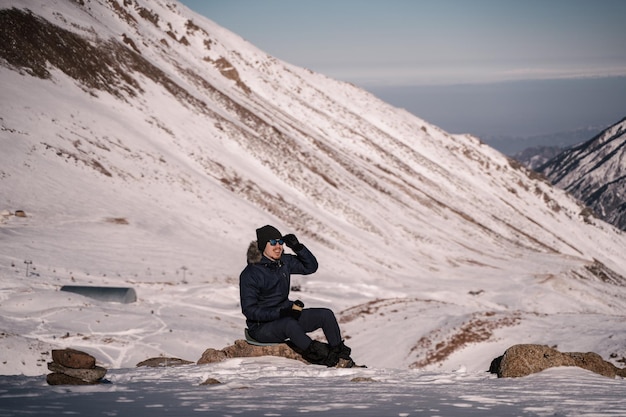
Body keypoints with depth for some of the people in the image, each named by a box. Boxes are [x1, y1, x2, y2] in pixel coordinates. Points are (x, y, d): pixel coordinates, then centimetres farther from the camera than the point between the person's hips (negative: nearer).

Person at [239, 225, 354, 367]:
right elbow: (249, 310, -19)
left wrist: (298, 247, -6)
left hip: (286, 315, 8)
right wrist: (281, 313, -28)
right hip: (262, 327, -7)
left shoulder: (283, 261, 3)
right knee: (289, 323, -39)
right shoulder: (249, 274, -16)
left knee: (326, 315, -5)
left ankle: (340, 356, -2)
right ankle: (320, 355, -33)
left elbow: (310, 267, 13)